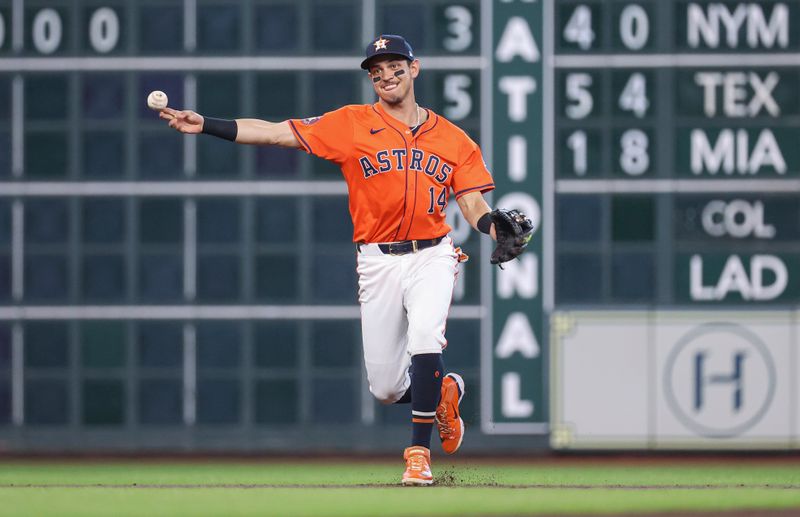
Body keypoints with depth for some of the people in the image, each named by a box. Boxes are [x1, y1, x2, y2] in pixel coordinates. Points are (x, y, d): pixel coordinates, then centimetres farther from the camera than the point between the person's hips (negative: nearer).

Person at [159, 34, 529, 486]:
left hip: (431, 257, -1)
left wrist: (497, 228, -21)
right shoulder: (353, 124, 2)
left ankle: (419, 453, -19)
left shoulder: (453, 139, 6)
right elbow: (276, 133, -4)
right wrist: (206, 125, -13)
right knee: (385, 388, 2)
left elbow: (473, 203, 2)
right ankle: (443, 391, 37)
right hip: (377, 262, 1)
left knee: (424, 336, -29)